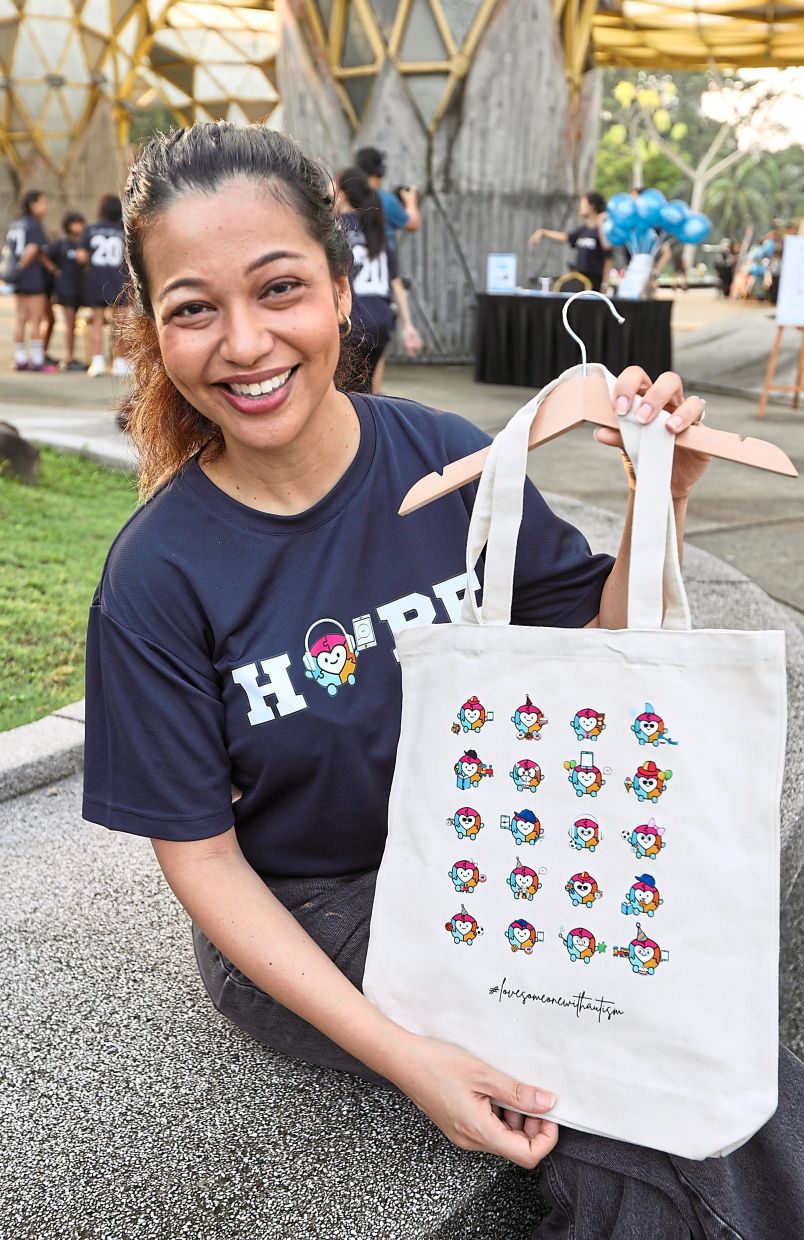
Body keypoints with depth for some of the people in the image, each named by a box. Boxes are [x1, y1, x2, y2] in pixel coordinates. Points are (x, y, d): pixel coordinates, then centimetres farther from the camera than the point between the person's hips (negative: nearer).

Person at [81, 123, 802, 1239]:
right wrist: (397, 1053, -21)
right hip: (300, 927, -3)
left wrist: (659, 503, -17)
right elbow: (201, 855, -12)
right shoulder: (157, 576, -17)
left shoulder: (451, 460, -9)